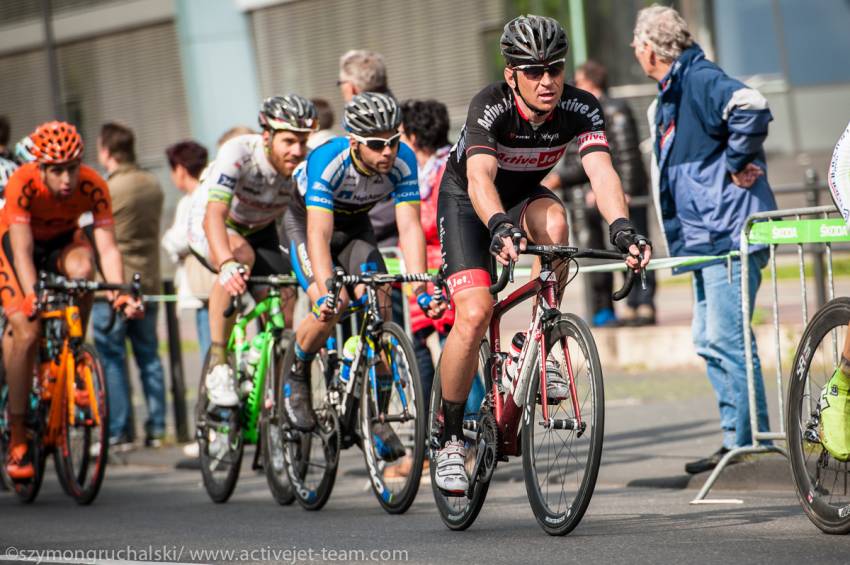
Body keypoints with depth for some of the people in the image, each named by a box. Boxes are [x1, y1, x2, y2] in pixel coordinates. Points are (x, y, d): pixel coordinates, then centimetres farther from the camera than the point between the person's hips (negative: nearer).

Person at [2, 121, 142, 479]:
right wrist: (31, 296, -53)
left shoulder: (92, 186, -27)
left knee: (82, 266, -35)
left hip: (62, 241, 2)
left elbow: (107, 247, -31)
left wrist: (120, 292, -47)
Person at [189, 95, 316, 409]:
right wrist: (226, 264, -63)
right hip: (210, 229, -4)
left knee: (284, 316, -14)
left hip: (260, 232, 4)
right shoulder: (238, 154, -35)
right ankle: (218, 363, -30)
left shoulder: (305, 168, -24)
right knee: (241, 257, -38)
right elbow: (215, 215, -46)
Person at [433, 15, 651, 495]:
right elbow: (480, 176, -47)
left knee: (553, 219, -34)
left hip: (524, 196, 3)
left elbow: (601, 171, -37)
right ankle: (451, 439, -6)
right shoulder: (491, 107, -32)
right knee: (475, 312, -22)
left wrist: (622, 227, -55)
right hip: (467, 202, -3)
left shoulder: (581, 109, -24)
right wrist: (499, 228, -66)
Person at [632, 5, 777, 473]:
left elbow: (752, 108, -29)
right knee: (709, 339, 10)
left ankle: (746, 442, -9)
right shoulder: (667, 98, 20)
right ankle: (740, 439, 13)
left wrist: (738, 163, -18)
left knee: (726, 338, -11)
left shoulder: (701, 79, -12)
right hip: (703, 236, 11)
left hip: (728, 232, -11)